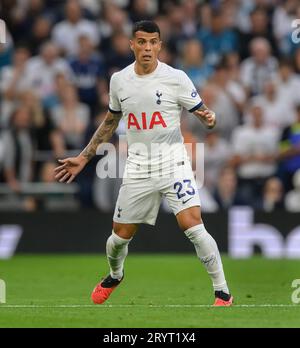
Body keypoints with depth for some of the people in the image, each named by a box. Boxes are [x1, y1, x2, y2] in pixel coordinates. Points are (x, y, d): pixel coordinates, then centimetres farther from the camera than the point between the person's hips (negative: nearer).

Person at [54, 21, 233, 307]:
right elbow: (110, 122, 18)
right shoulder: (119, 80, 3)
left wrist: (209, 119, -28)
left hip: (173, 161, -3)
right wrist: (84, 158, 17)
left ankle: (222, 292, -9)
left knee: (193, 227, -20)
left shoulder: (176, 78, -8)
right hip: (137, 167, 3)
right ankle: (115, 275, 44)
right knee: (120, 237, 10)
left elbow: (202, 112, -3)